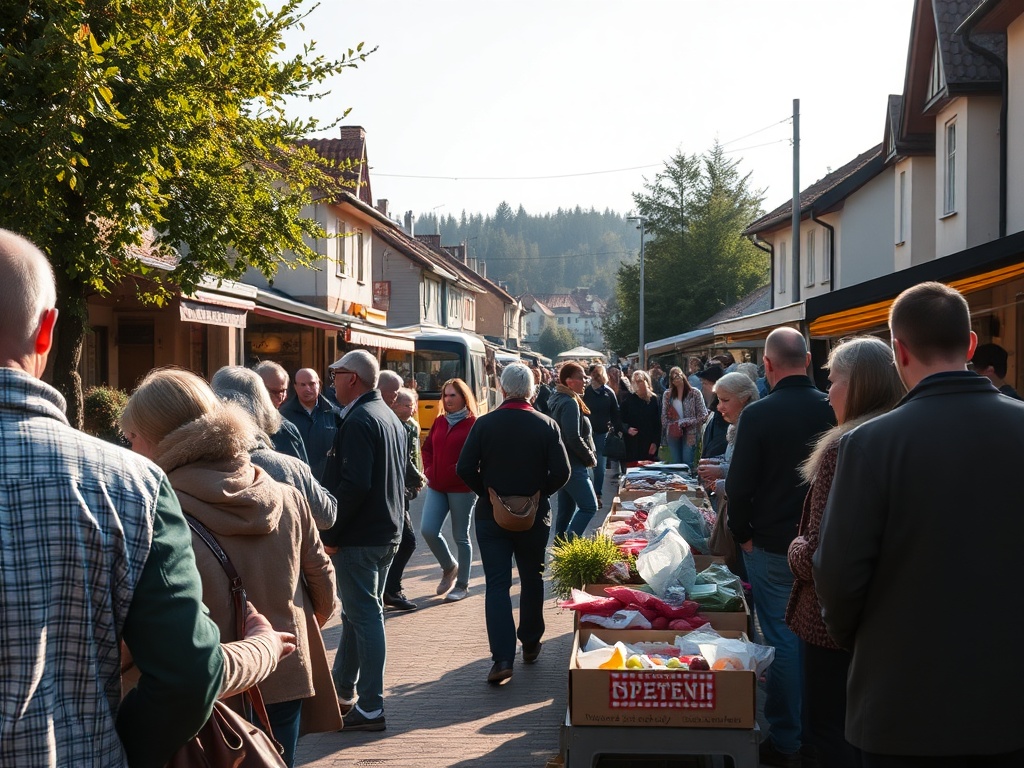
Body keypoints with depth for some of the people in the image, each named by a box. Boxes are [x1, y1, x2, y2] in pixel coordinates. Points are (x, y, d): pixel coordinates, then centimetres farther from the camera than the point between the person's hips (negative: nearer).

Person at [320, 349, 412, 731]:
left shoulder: (359, 421, -18)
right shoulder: (390, 417, 13)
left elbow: (354, 485, -26)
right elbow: (402, 474, 20)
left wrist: (330, 533, -18)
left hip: (359, 538, -10)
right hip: (388, 532, 10)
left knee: (365, 616, -4)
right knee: (359, 611, 19)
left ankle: (370, 708, 2)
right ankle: (343, 689, 32)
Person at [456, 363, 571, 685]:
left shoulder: (484, 424, -8)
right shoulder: (546, 425, -6)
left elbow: (465, 469, -10)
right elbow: (561, 472, -11)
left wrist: (487, 493, 5)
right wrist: (539, 493, 5)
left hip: (491, 515, -1)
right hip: (534, 515, 1)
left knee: (497, 584, 0)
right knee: (532, 580, 18)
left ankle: (503, 657, -11)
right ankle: (530, 643, 30)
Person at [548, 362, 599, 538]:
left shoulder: (558, 400, 14)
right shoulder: (570, 403, -17)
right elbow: (574, 439, -23)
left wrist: (589, 456, 15)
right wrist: (590, 457, -9)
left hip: (563, 464, 10)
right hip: (574, 466, -10)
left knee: (566, 509, 12)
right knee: (589, 506, -8)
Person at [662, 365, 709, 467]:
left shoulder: (694, 393, -3)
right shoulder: (667, 394, 8)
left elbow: (703, 414, -7)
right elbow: (664, 415, 11)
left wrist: (685, 423, -13)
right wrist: (669, 426, -4)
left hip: (690, 434, -3)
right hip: (673, 433, 4)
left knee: (688, 463, -8)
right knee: (676, 463, 6)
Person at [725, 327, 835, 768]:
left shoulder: (758, 414, -15)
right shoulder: (831, 410, -4)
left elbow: (739, 484, -14)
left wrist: (742, 534, 1)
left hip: (772, 545, -4)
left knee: (782, 640, 4)